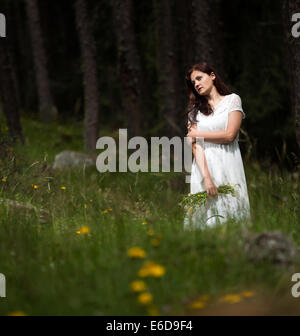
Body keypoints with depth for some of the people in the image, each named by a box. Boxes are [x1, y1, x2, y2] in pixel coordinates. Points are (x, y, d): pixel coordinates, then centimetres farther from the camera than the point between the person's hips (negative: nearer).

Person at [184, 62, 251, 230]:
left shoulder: (232, 100, 7)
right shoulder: (195, 110, 12)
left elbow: (229, 135, -5)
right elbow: (196, 146, -1)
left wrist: (198, 134, 3)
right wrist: (206, 177, -15)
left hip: (228, 166, -2)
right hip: (204, 167, 2)